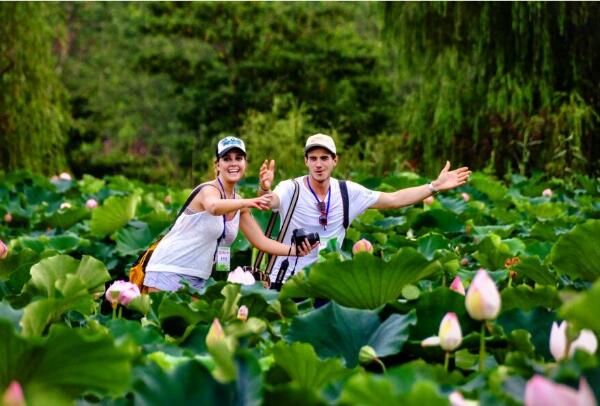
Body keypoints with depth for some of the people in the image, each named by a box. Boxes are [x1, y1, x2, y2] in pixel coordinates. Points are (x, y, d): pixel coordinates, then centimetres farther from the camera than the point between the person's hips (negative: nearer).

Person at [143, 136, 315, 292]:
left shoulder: (239, 205, 9)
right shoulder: (209, 189, -15)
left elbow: (261, 241, 9)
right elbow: (213, 206, -41)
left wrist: (295, 250, -5)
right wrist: (248, 202, -57)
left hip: (199, 279, 8)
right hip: (169, 271, -8)